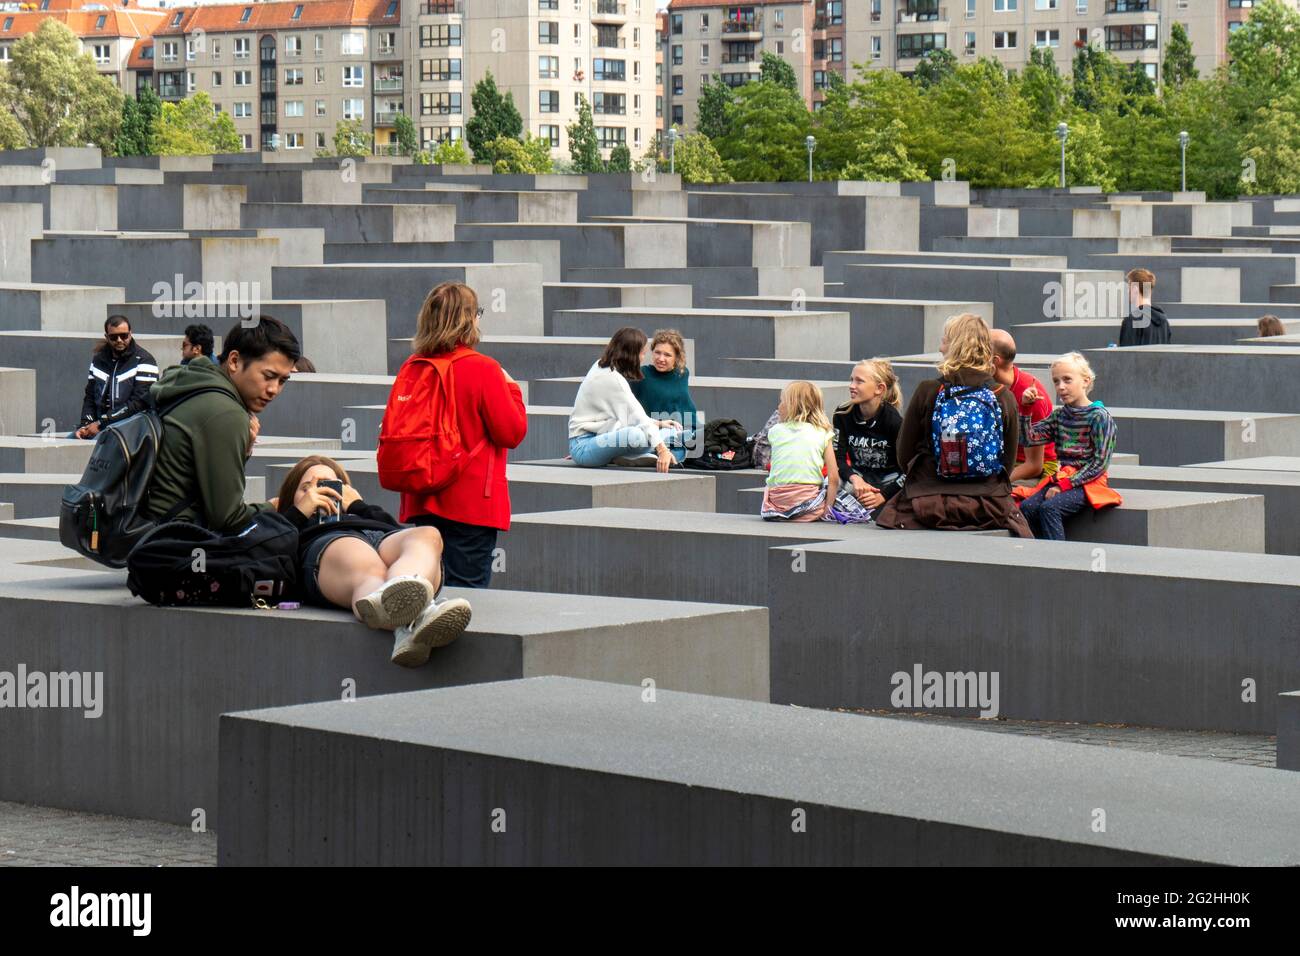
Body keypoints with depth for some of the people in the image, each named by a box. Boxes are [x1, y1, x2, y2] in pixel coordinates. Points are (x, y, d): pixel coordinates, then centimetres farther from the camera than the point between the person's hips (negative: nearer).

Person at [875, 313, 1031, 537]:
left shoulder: (927, 392, -4)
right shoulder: (1004, 397, -1)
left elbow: (904, 456, 1)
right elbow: (1009, 462, 6)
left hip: (930, 509, -1)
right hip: (990, 508, 2)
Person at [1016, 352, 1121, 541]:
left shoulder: (1099, 417, -8)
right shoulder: (1059, 415, 14)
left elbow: (1100, 463, -13)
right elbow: (1029, 438, 9)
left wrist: (1065, 485, -17)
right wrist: (1025, 407, -3)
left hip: (1089, 483, -7)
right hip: (1061, 480, 7)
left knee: (1049, 508, -29)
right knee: (1027, 507, -18)